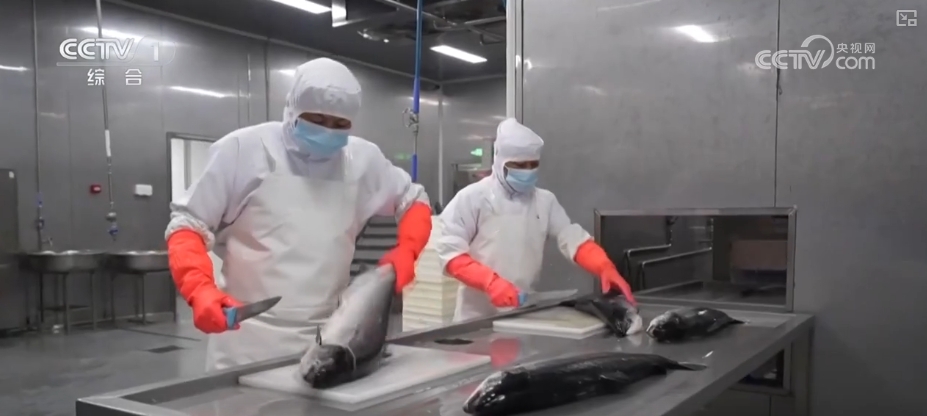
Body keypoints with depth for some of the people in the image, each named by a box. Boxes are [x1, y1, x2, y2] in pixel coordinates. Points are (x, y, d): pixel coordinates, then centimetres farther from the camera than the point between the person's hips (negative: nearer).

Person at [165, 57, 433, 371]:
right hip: (249, 341, -2)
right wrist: (200, 290, -19)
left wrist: (405, 252, -1)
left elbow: (414, 201, 18)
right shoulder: (243, 149, -5)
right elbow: (188, 224, -1)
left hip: (327, 338, 3)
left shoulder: (363, 158, 4)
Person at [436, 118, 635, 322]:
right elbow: (451, 252, -12)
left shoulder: (544, 201, 6)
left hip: (525, 314, 4)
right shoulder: (472, 198, -7)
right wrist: (490, 282, -25)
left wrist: (606, 269, -20)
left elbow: (574, 240, -2)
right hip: (479, 316, -4)